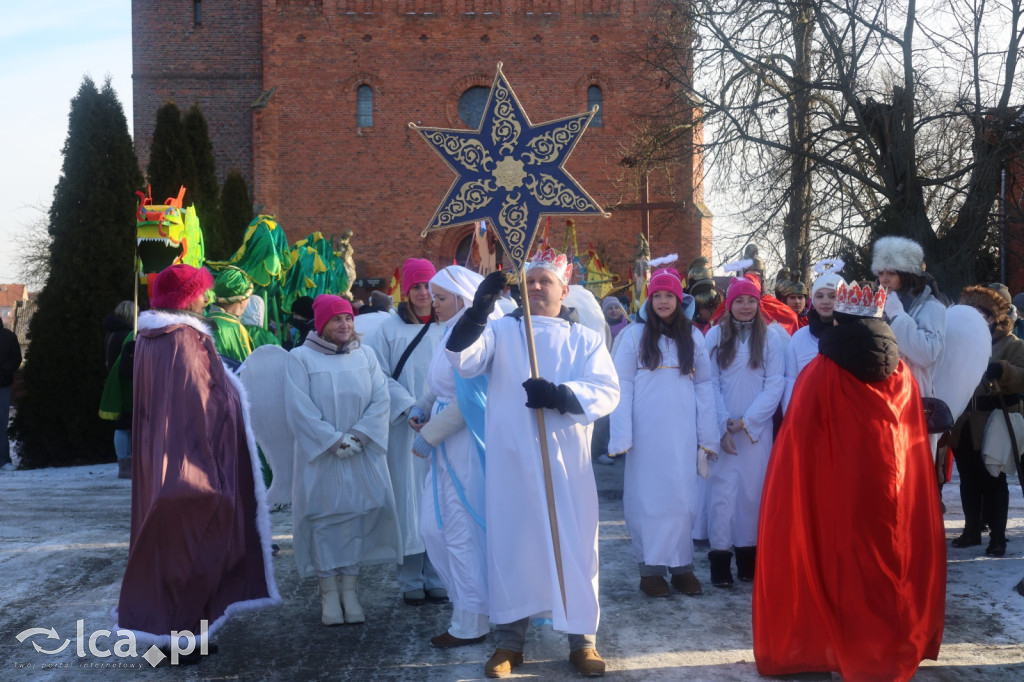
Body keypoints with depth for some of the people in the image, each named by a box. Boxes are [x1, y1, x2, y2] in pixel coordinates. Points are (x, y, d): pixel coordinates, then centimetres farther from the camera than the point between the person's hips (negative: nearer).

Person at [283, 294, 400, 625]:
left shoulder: (366, 355, 7)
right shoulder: (300, 358, -3)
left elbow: (380, 400, 0)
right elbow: (299, 410, -9)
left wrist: (357, 435, -13)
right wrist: (334, 440, -14)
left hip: (363, 455, 3)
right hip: (319, 456, -3)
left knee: (358, 517, 3)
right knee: (324, 518, -1)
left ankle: (350, 589, 11)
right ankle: (328, 593, 8)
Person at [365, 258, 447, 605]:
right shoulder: (389, 328, 1)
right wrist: (410, 407, -11)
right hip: (405, 429, -1)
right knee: (409, 501, 1)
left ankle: (436, 577, 11)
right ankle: (411, 580, 9)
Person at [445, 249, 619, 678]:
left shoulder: (586, 338, 9)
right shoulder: (502, 330, 8)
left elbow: (607, 392, -5)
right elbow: (464, 360, -11)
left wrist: (560, 395, -23)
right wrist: (478, 310, -26)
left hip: (567, 460, 0)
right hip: (510, 459, 0)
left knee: (574, 543, 3)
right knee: (510, 542, 6)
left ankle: (582, 639, 16)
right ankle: (509, 640, 18)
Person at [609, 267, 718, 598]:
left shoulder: (693, 336, 10)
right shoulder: (635, 335, 4)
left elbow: (704, 386, 9)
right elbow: (622, 384, -1)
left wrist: (708, 437, 4)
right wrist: (622, 435, -9)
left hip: (682, 432, 2)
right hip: (646, 431, -2)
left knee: (682, 496, 2)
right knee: (647, 496, 1)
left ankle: (681, 565, 10)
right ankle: (650, 568, 7)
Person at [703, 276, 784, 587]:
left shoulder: (769, 339, 3)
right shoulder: (715, 336, 3)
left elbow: (775, 385, -2)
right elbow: (710, 385, 1)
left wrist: (746, 422, -10)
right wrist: (723, 425, -8)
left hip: (757, 429, 1)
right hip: (722, 428, -1)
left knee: (754, 488, 1)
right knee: (723, 488, -6)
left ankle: (749, 557, 9)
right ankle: (720, 558, -3)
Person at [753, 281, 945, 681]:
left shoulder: (820, 374, -12)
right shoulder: (902, 375, 0)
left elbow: (798, 439, -9)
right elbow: (915, 440, 4)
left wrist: (790, 485, 2)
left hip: (835, 494, -3)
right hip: (892, 494, 3)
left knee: (842, 566, 10)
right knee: (888, 562, 16)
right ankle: (893, 649, 26)